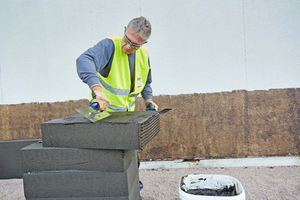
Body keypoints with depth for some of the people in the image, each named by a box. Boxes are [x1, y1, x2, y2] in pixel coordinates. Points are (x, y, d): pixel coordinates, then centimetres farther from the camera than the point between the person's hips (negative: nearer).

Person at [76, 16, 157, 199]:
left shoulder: (143, 53, -2)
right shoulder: (109, 45, -24)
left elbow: (145, 80, 17)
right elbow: (85, 60, -45)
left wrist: (148, 99, 11)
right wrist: (97, 88, -59)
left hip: (128, 111, 6)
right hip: (105, 110, -6)